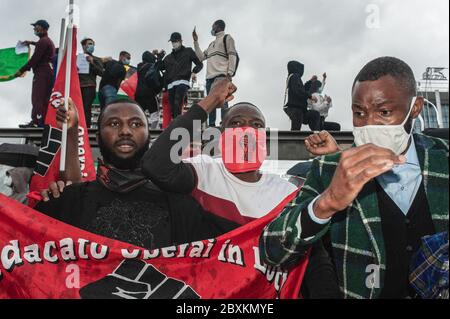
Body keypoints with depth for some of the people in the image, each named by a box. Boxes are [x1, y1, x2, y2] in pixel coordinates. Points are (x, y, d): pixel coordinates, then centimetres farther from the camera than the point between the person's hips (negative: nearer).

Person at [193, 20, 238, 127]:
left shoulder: (227, 38, 9)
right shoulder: (212, 44, 32)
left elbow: (233, 56, -4)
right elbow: (201, 57, 28)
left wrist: (230, 73, -15)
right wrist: (196, 41, 26)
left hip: (221, 76, -8)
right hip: (210, 77, 8)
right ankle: (211, 125, 5)